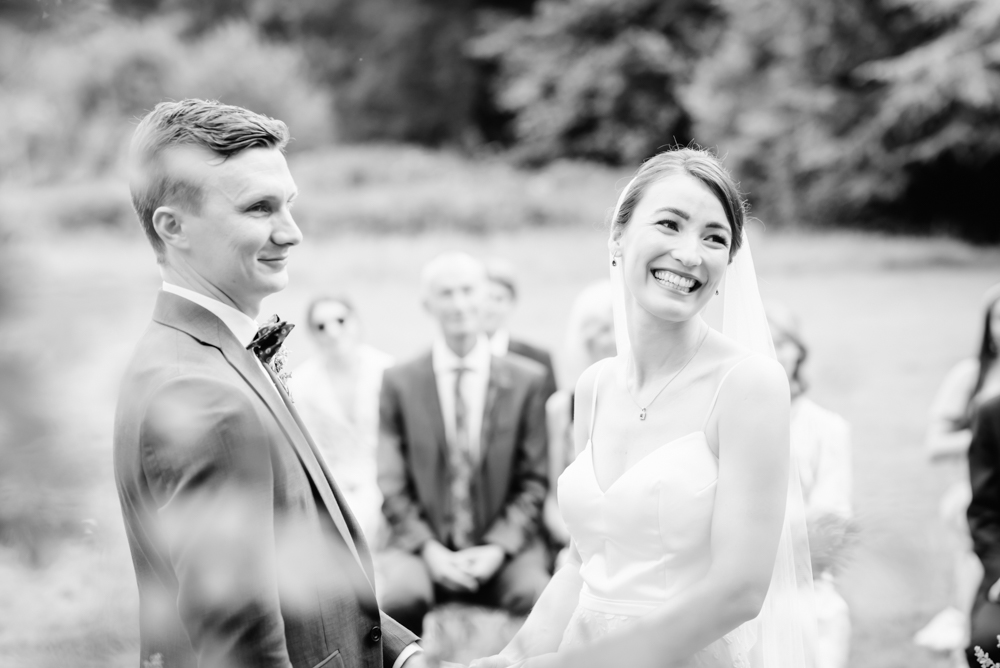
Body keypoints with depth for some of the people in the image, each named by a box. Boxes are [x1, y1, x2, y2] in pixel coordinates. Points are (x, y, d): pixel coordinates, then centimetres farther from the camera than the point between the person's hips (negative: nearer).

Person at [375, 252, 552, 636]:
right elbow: (393, 485, 5)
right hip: (423, 544, 0)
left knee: (539, 596, -31)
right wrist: (429, 549, -10)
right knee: (397, 596, -33)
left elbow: (534, 481, 7)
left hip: (503, 548, 0)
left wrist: (498, 547, -7)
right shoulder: (399, 383, 6)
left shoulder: (527, 380, 6)